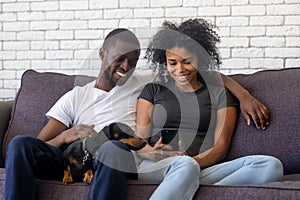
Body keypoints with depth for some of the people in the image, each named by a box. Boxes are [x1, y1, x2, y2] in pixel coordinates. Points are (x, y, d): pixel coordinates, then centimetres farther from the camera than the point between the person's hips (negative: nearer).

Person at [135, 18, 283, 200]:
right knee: (181, 165, -40)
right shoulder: (153, 90, 21)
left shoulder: (219, 94, 19)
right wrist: (154, 153, -13)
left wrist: (194, 161, -14)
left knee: (271, 166, -28)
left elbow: (221, 148, 8)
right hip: (156, 169, -1)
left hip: (202, 169, 2)